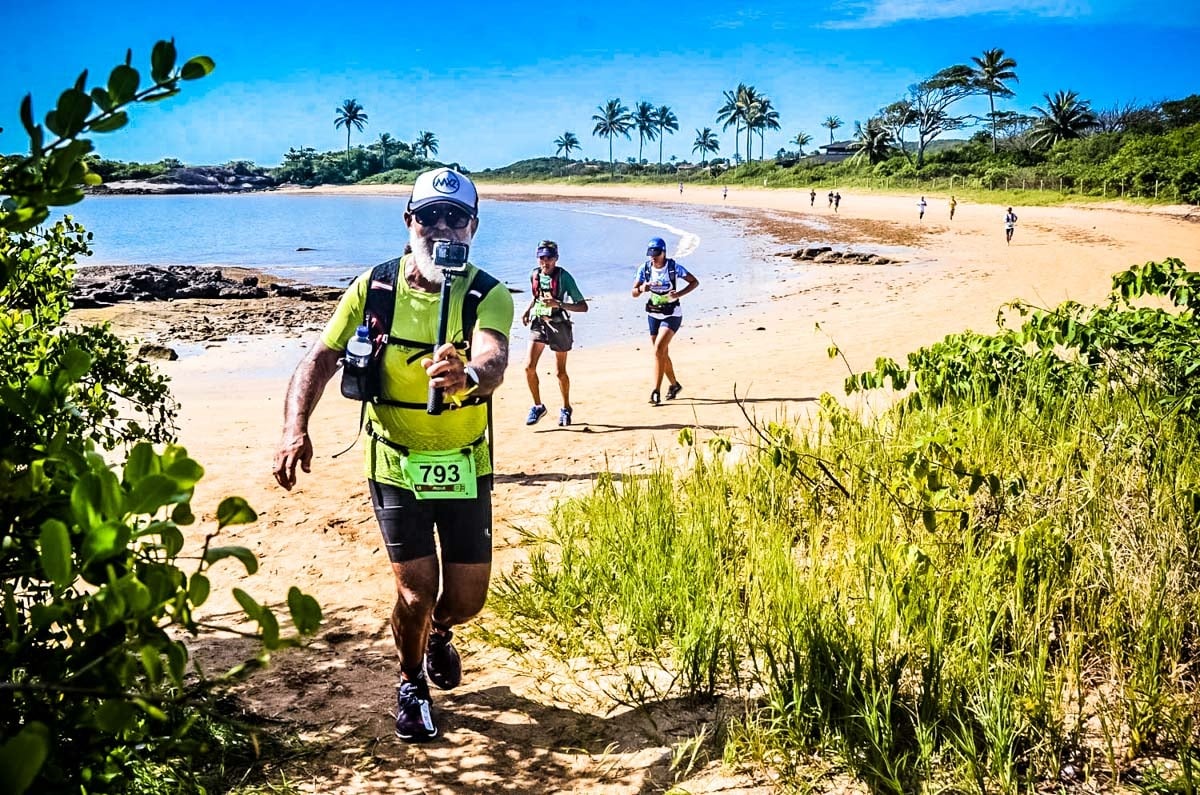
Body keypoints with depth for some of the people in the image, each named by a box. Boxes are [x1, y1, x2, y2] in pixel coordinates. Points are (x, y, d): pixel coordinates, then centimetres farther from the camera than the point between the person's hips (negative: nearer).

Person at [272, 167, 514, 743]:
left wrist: (467, 376, -58)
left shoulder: (488, 295, -14)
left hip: (465, 468, 1)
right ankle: (411, 684, 29)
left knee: (467, 598, 7)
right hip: (395, 465, 0)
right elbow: (320, 358, -7)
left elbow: (494, 360, -34)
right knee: (415, 592, -3)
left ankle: (438, 634, 46)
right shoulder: (374, 287, -8)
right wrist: (295, 428, -23)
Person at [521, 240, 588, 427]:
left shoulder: (563, 276, -15)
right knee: (529, 366, -10)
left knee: (561, 372, 6)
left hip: (559, 325, -4)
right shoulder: (535, 275, 0)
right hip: (538, 323, 4)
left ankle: (566, 408, 29)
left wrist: (558, 304, -29)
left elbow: (583, 306, -17)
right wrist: (528, 309, 7)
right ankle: (538, 406, 8)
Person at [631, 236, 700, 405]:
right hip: (653, 314, 5)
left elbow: (695, 282, -6)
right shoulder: (644, 268, -6)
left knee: (659, 350, -19)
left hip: (671, 315, -5)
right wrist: (642, 289, -27)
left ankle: (656, 392, -18)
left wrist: (679, 294, -22)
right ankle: (674, 385, 36)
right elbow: (634, 293, -3)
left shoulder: (674, 267, -14)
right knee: (663, 354, 15)